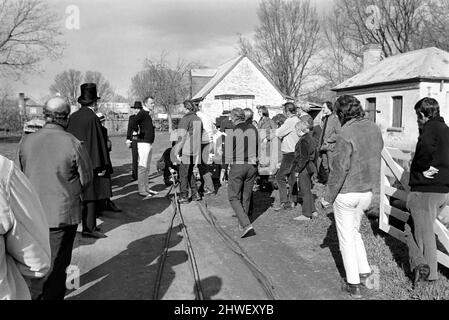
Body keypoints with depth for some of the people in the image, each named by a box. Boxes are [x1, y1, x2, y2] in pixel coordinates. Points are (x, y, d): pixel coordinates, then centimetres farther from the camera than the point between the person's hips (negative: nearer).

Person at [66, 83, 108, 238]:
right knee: (90, 195, -2)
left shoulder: (72, 117, 7)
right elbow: (98, 142, -16)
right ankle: (89, 227, 1)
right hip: (89, 163, -8)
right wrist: (101, 166, -13)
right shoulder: (92, 118, -14)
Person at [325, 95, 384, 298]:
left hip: (347, 192, -7)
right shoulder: (374, 129, 3)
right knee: (354, 231, 25)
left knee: (346, 238, 7)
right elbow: (376, 158, 10)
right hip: (367, 191, 7)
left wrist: (329, 196, -11)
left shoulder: (346, 134, -20)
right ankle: (364, 270, 25)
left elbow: (340, 168, -20)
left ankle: (354, 285, 14)